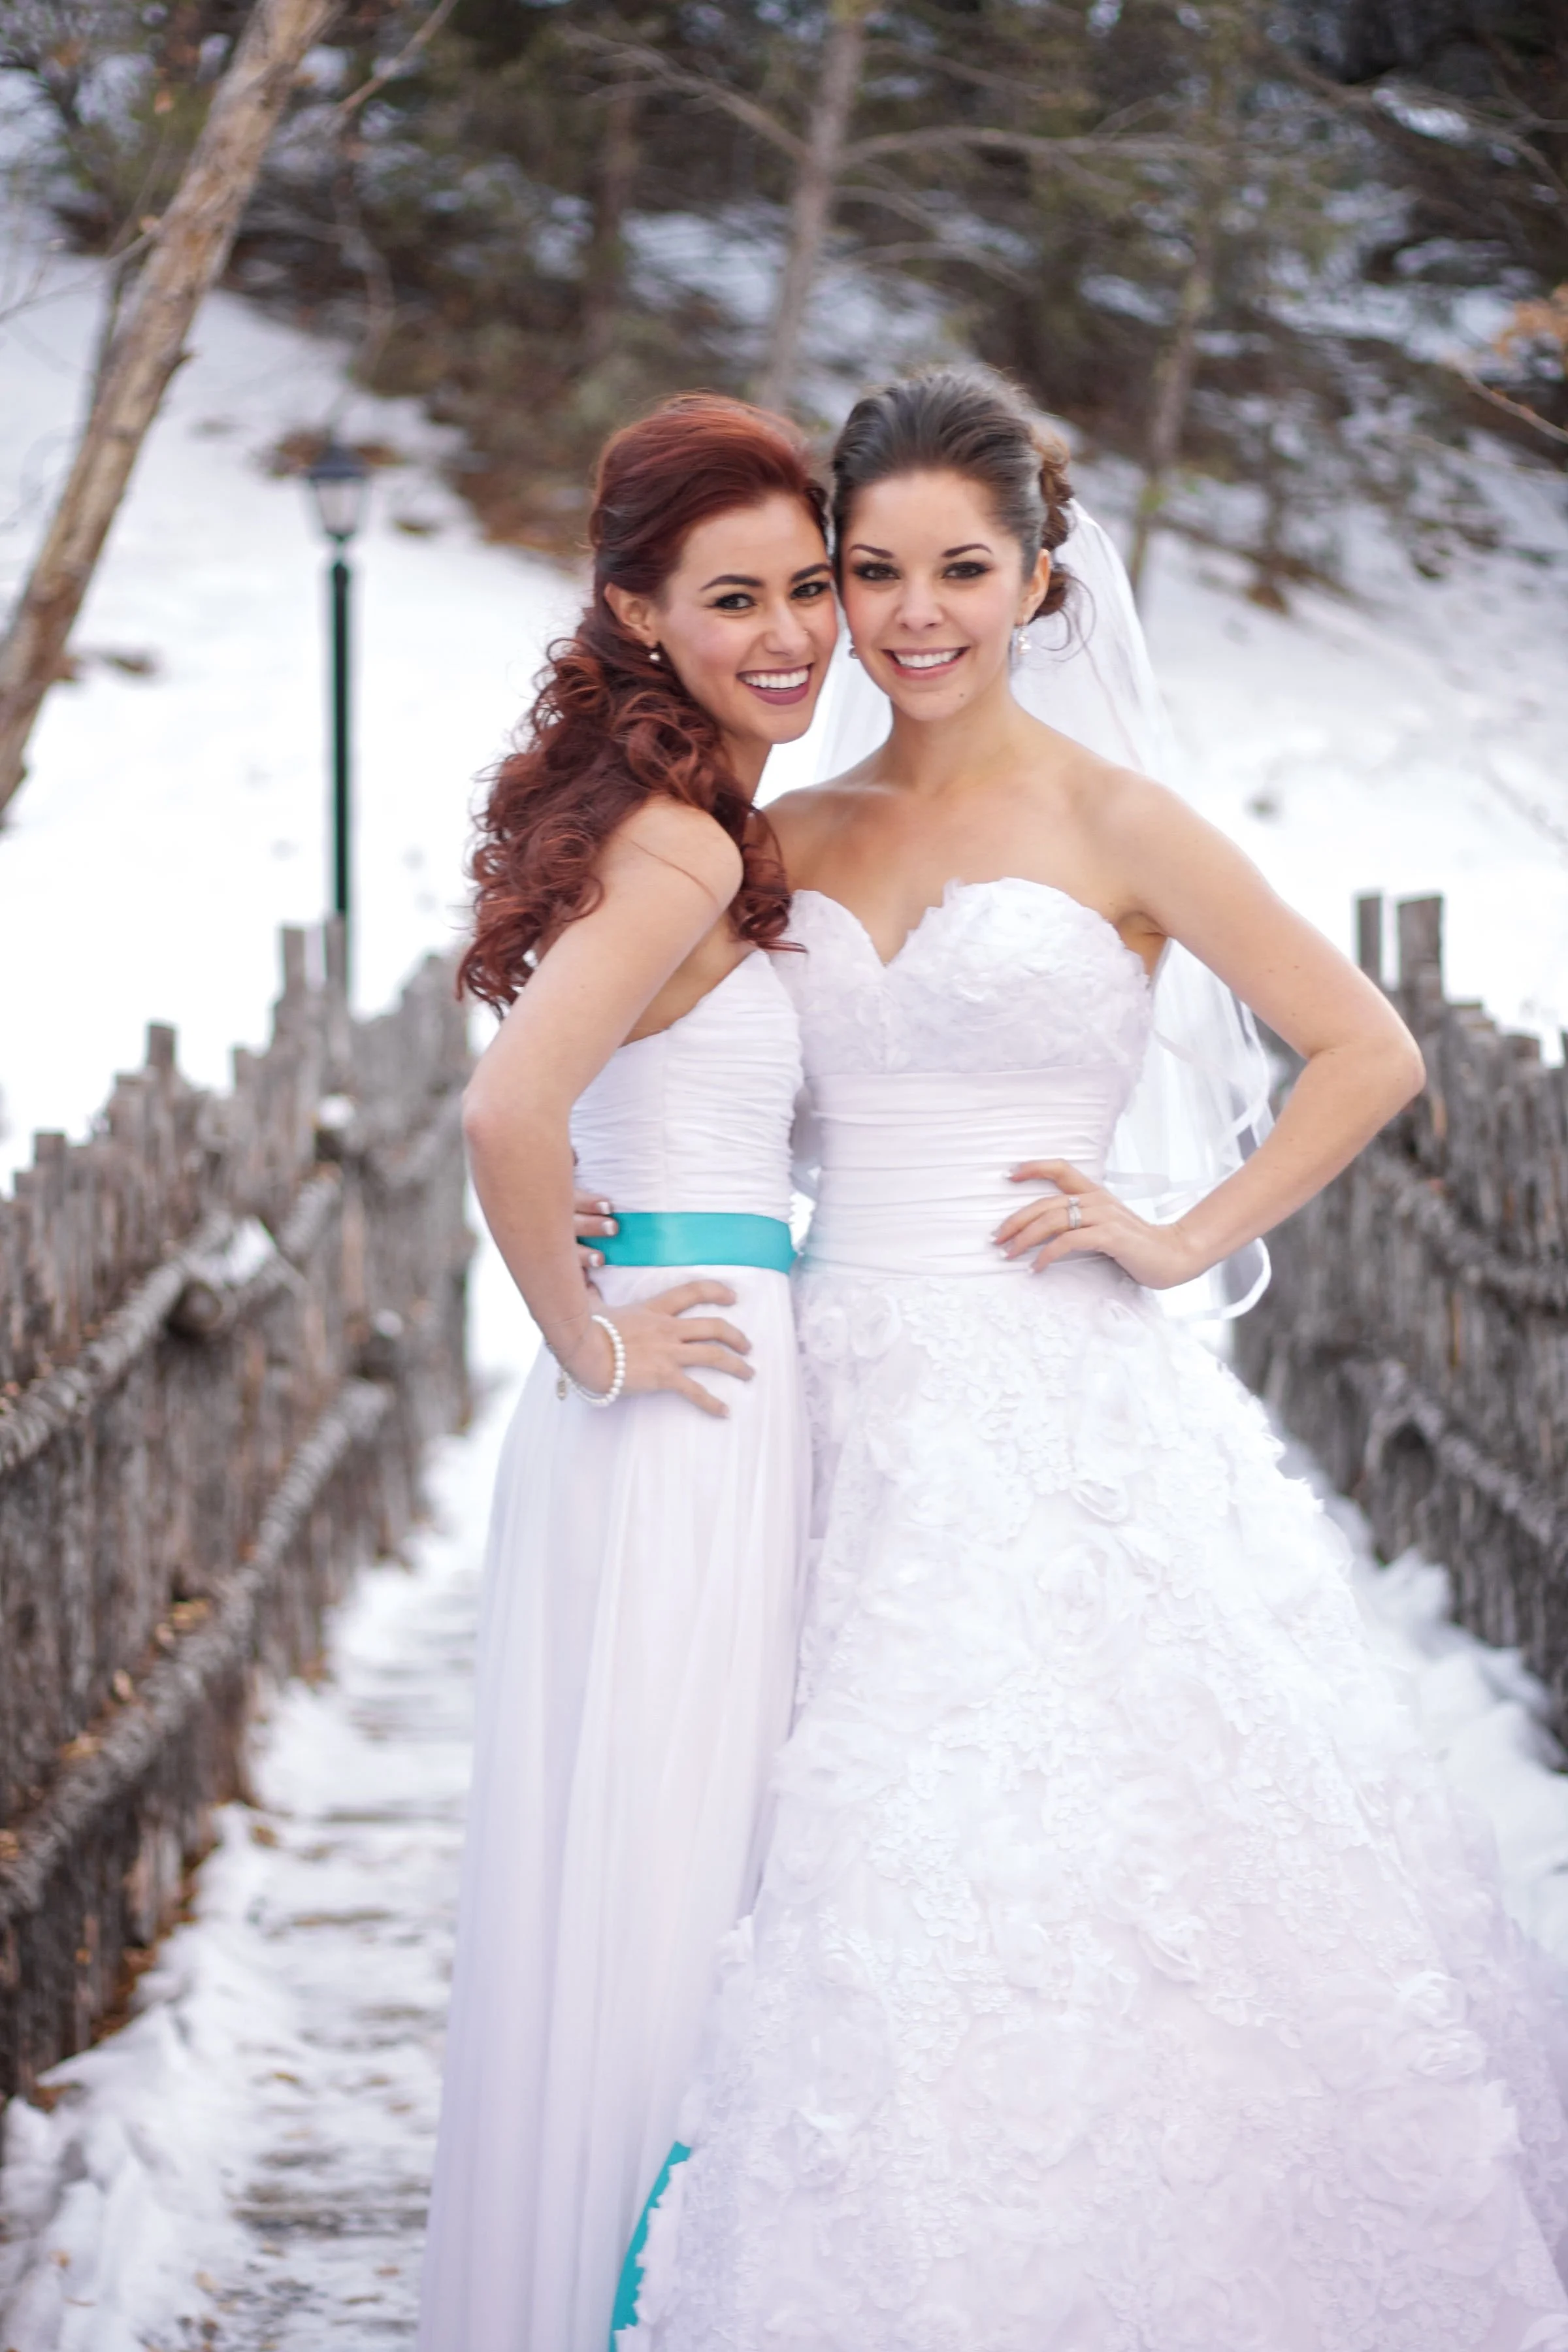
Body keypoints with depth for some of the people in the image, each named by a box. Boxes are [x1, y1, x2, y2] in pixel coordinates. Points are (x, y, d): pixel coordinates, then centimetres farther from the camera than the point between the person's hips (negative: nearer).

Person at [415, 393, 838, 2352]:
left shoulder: (697, 827, 13)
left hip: (703, 1402, 10)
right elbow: (508, 1109, -30)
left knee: (608, 1878, 15)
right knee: (667, 1881, -2)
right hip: (691, 1410, -10)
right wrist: (591, 1341, -17)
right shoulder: (685, 846, -16)